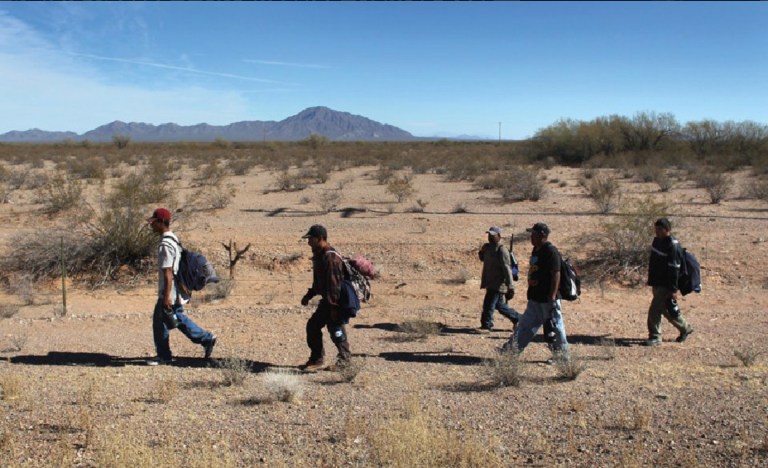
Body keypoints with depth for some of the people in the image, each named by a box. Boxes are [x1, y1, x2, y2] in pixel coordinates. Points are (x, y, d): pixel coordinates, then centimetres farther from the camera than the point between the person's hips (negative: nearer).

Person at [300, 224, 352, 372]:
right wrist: (309, 295, 20)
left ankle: (344, 358, 20)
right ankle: (317, 359, 20)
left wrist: (334, 306, -24)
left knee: (336, 330, 0)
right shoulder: (318, 255, 9)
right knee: (312, 326, 10)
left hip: (336, 301, -10)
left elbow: (335, 283, -25)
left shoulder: (331, 257, -23)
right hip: (326, 300, 10)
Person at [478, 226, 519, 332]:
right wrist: (482, 252, 3)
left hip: (497, 285, -9)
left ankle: (486, 325, 4)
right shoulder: (488, 247, 9)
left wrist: (510, 287, -23)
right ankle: (517, 319, 33)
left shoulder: (502, 250, -17)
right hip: (491, 283, 9)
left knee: (488, 305, -8)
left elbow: (507, 269, -20)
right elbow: (483, 259, 25)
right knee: (500, 306, 19)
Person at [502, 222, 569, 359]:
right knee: (525, 325, 13)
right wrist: (530, 293, 21)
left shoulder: (551, 252, -16)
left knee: (554, 327, 1)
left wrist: (552, 298, -23)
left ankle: (562, 356, 13)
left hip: (547, 299, -10)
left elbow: (556, 275, -20)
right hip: (534, 298, 10)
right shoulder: (536, 250, 13)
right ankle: (511, 350, 20)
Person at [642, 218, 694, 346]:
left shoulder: (673, 246, -19)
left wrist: (673, 289, -21)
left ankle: (655, 337, 4)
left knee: (654, 310, -8)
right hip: (657, 283, 9)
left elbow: (674, 270, -21)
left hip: (666, 286, -9)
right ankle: (685, 328, 37)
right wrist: (651, 281, 22)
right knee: (666, 310, 19)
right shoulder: (657, 241, 8)